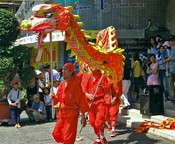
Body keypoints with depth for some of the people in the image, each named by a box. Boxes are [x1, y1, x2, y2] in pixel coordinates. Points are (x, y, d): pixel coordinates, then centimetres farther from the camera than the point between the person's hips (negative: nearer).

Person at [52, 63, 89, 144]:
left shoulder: (75, 84, -13)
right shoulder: (62, 84, 6)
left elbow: (81, 100, -12)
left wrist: (83, 117, -13)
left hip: (72, 113, -7)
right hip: (62, 112, 7)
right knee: (56, 134, 12)